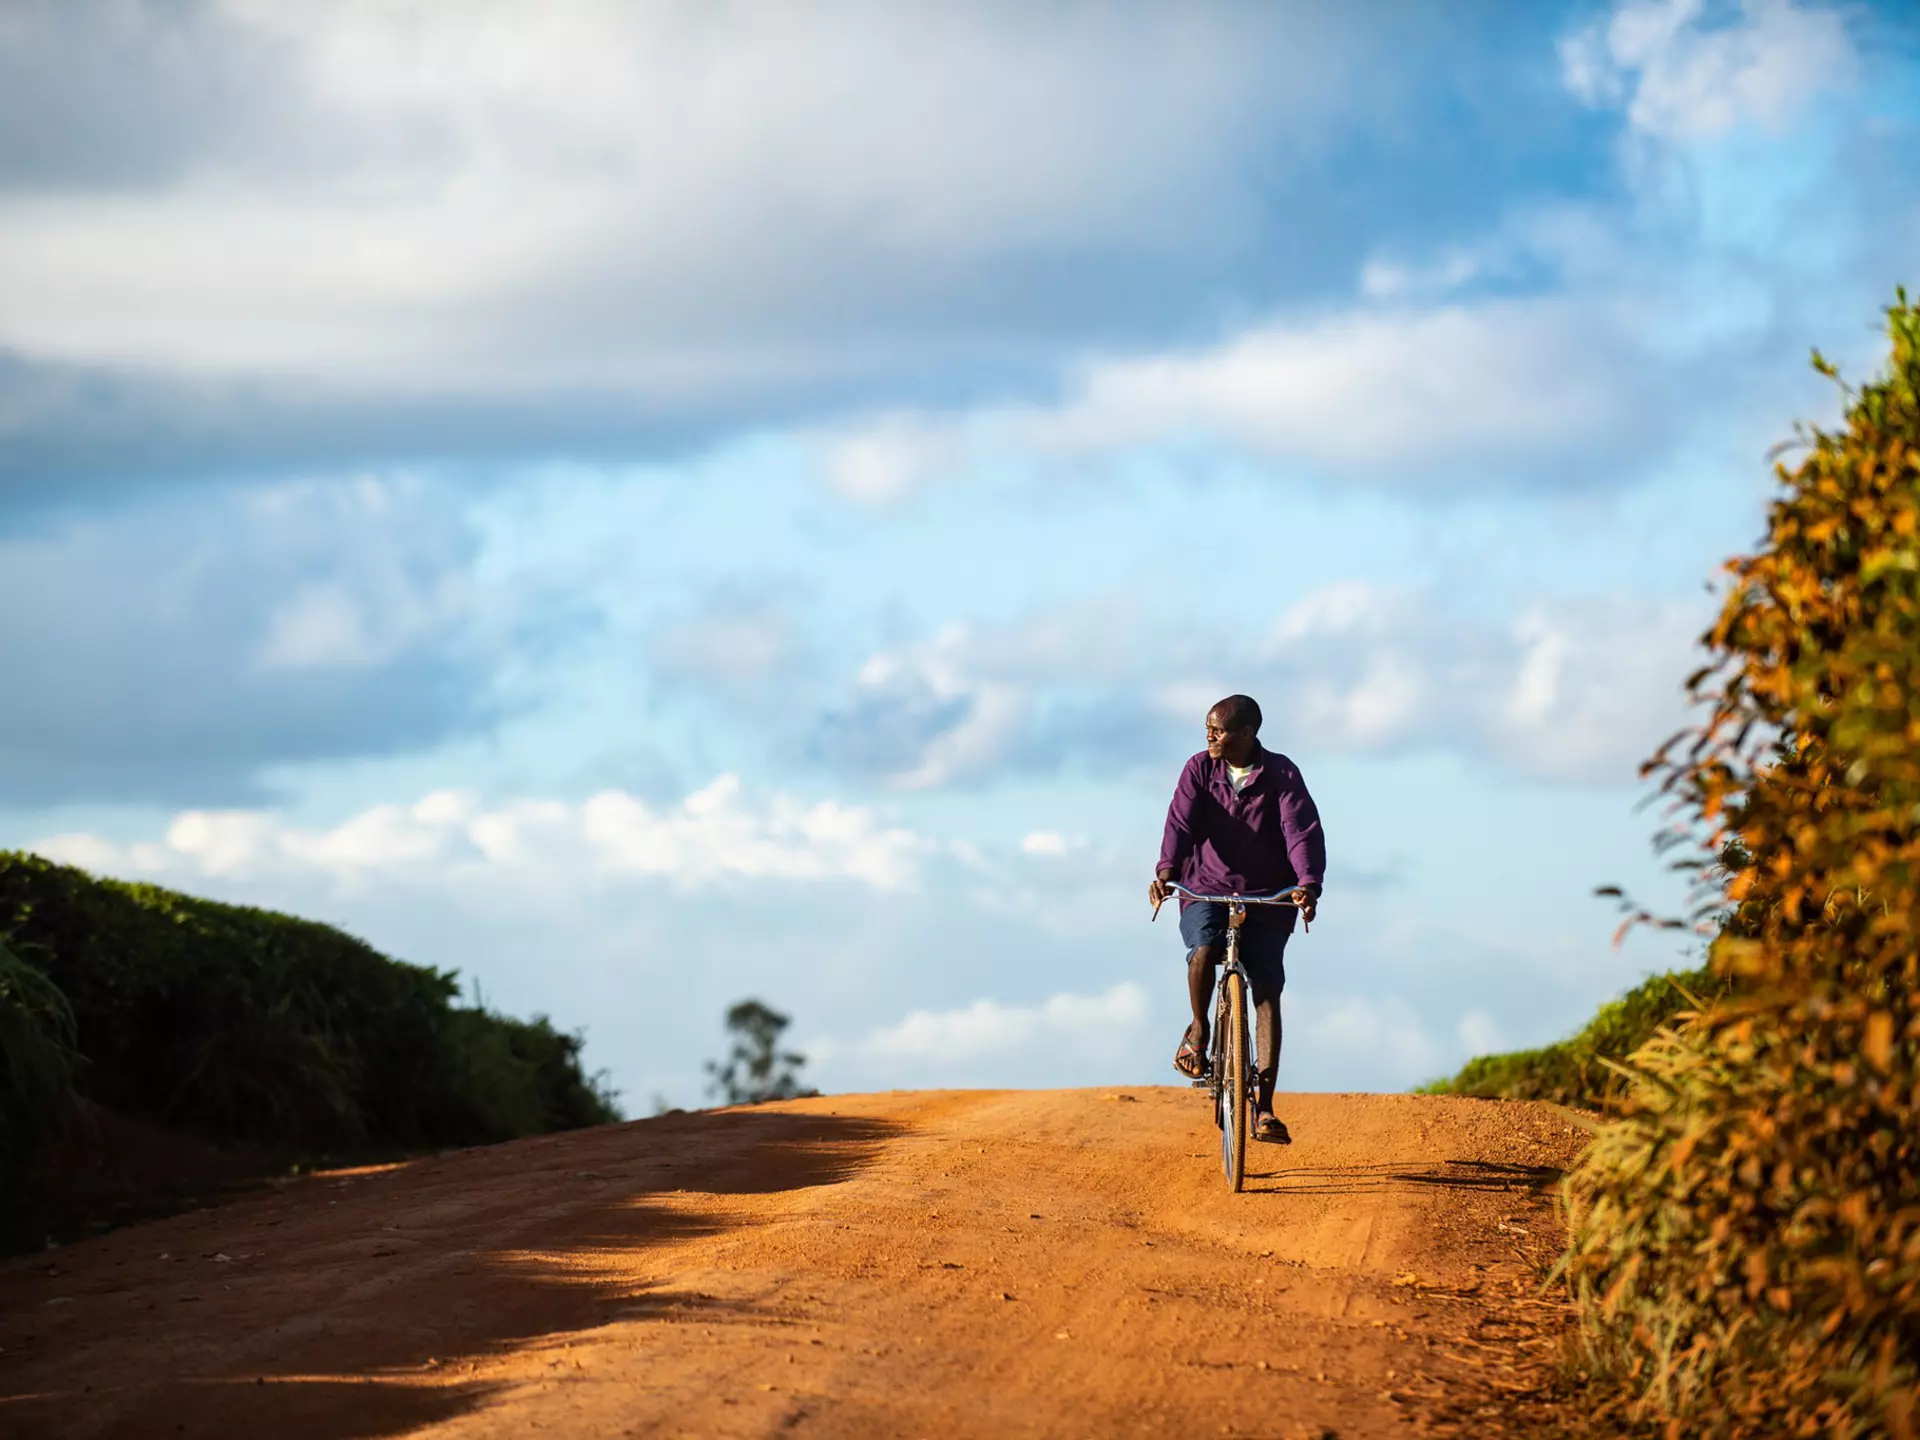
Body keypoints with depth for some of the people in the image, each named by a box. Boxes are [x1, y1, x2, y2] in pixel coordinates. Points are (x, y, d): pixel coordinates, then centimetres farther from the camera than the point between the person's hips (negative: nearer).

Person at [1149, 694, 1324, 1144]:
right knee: (1205, 950, -31)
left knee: (1267, 992, -10)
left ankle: (1263, 1107, -9)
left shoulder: (1281, 775, -7)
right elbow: (1181, 823, -15)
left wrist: (1308, 883, -37)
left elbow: (1302, 831, -18)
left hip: (1267, 900, 0)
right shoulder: (1200, 770, -2)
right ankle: (1198, 1030, -1)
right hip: (1206, 891, 0)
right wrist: (1166, 872, -34)